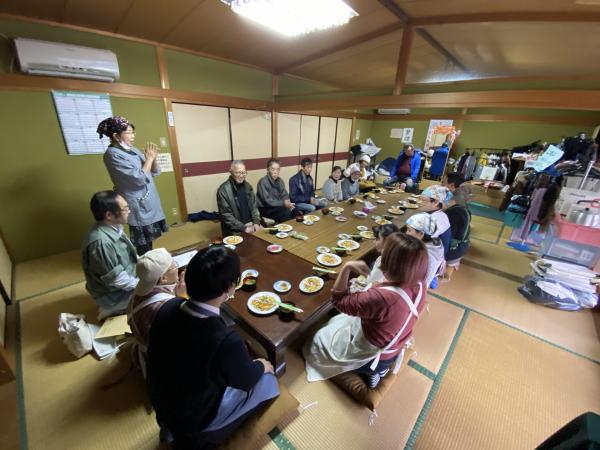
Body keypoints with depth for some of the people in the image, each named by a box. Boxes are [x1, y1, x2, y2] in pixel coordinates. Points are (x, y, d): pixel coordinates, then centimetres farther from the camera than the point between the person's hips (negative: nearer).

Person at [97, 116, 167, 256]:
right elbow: (139, 178, -23)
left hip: (149, 201, 8)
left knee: (148, 239, 19)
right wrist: (149, 158, -13)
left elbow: (155, 172, 10)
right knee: (143, 244, 3)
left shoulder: (132, 150, 9)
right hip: (138, 204, -8)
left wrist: (153, 158, -8)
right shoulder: (113, 155, -15)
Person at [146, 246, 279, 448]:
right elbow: (245, 380, -18)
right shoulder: (226, 341, -39)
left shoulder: (168, 307, -21)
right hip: (193, 418, -5)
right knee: (266, 379, 9)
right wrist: (262, 366, 2)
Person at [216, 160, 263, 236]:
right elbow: (226, 215, -15)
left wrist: (256, 222, -5)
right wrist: (244, 228, -19)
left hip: (250, 224, 6)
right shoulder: (223, 190, -13)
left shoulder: (247, 186, 6)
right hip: (234, 230, -5)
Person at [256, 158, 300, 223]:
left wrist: (288, 203, -18)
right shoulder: (263, 182, -15)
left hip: (277, 206, 6)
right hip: (264, 208, -6)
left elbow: (285, 196, 5)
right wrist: (283, 203, -26)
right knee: (286, 211, -28)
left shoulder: (280, 181, 6)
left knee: (295, 211, -19)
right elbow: (267, 201, -20)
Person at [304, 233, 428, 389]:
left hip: (370, 357, -6)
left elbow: (338, 300, -28)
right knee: (336, 322, 26)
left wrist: (347, 267, -29)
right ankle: (379, 369, 21)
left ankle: (371, 372, 17)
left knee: (320, 338, 18)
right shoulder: (419, 286, -21)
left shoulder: (382, 297, -43)